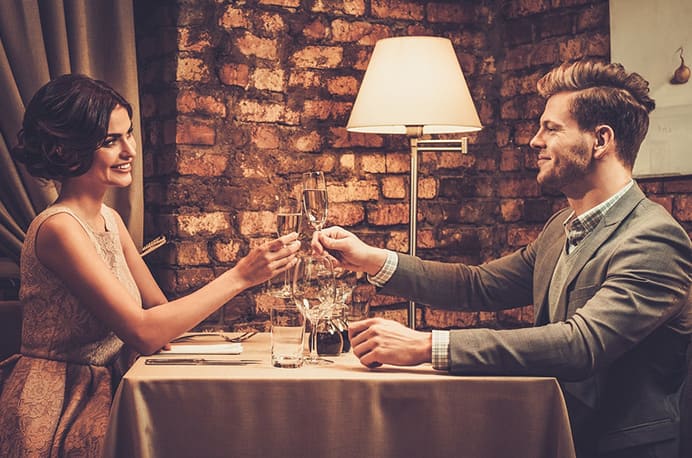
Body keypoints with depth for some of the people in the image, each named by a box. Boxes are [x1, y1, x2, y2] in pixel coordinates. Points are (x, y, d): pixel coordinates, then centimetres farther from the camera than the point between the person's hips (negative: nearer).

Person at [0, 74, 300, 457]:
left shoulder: (109, 219, 9)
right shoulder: (59, 228, -18)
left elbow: (157, 307, 8)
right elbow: (142, 332, -24)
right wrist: (239, 276, -23)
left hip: (102, 396, 8)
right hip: (59, 414, -7)